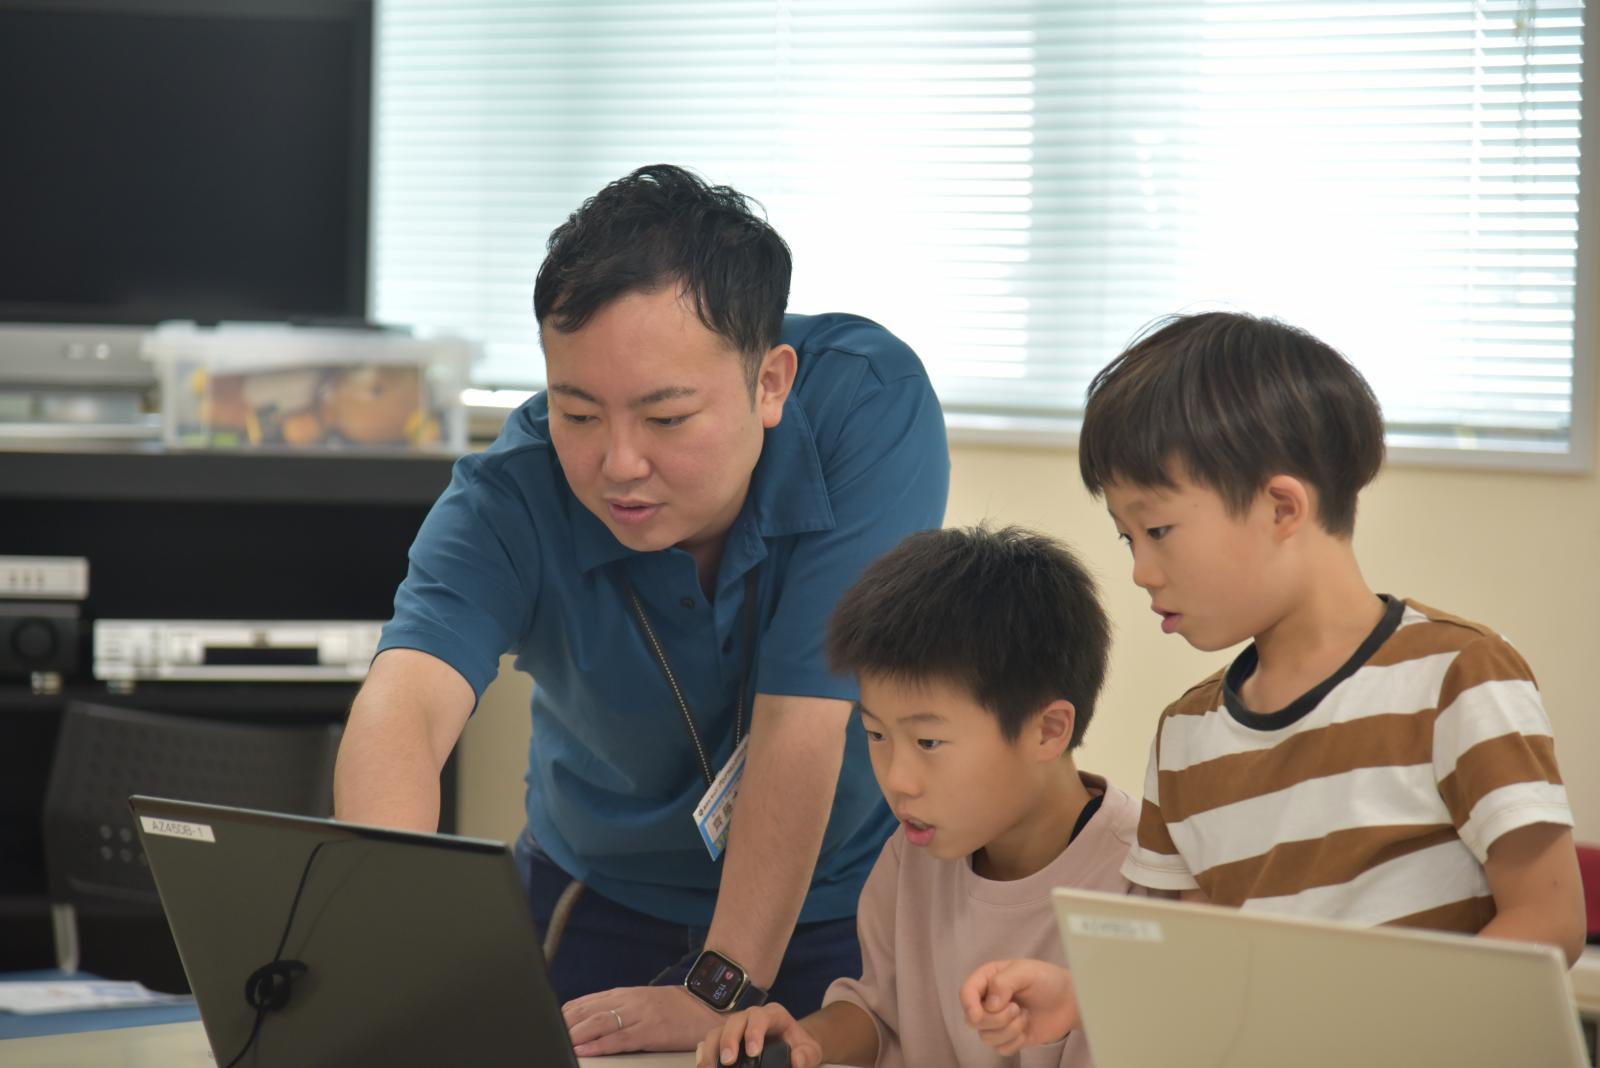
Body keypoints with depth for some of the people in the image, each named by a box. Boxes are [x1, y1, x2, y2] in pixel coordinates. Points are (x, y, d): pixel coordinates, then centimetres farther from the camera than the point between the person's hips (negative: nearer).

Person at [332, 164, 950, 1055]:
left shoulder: (871, 405, -26)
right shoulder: (507, 503, -23)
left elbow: (801, 722, -27)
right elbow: (403, 706, -40)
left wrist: (721, 992, -29)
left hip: (840, 904, -1)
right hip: (603, 904, 1)